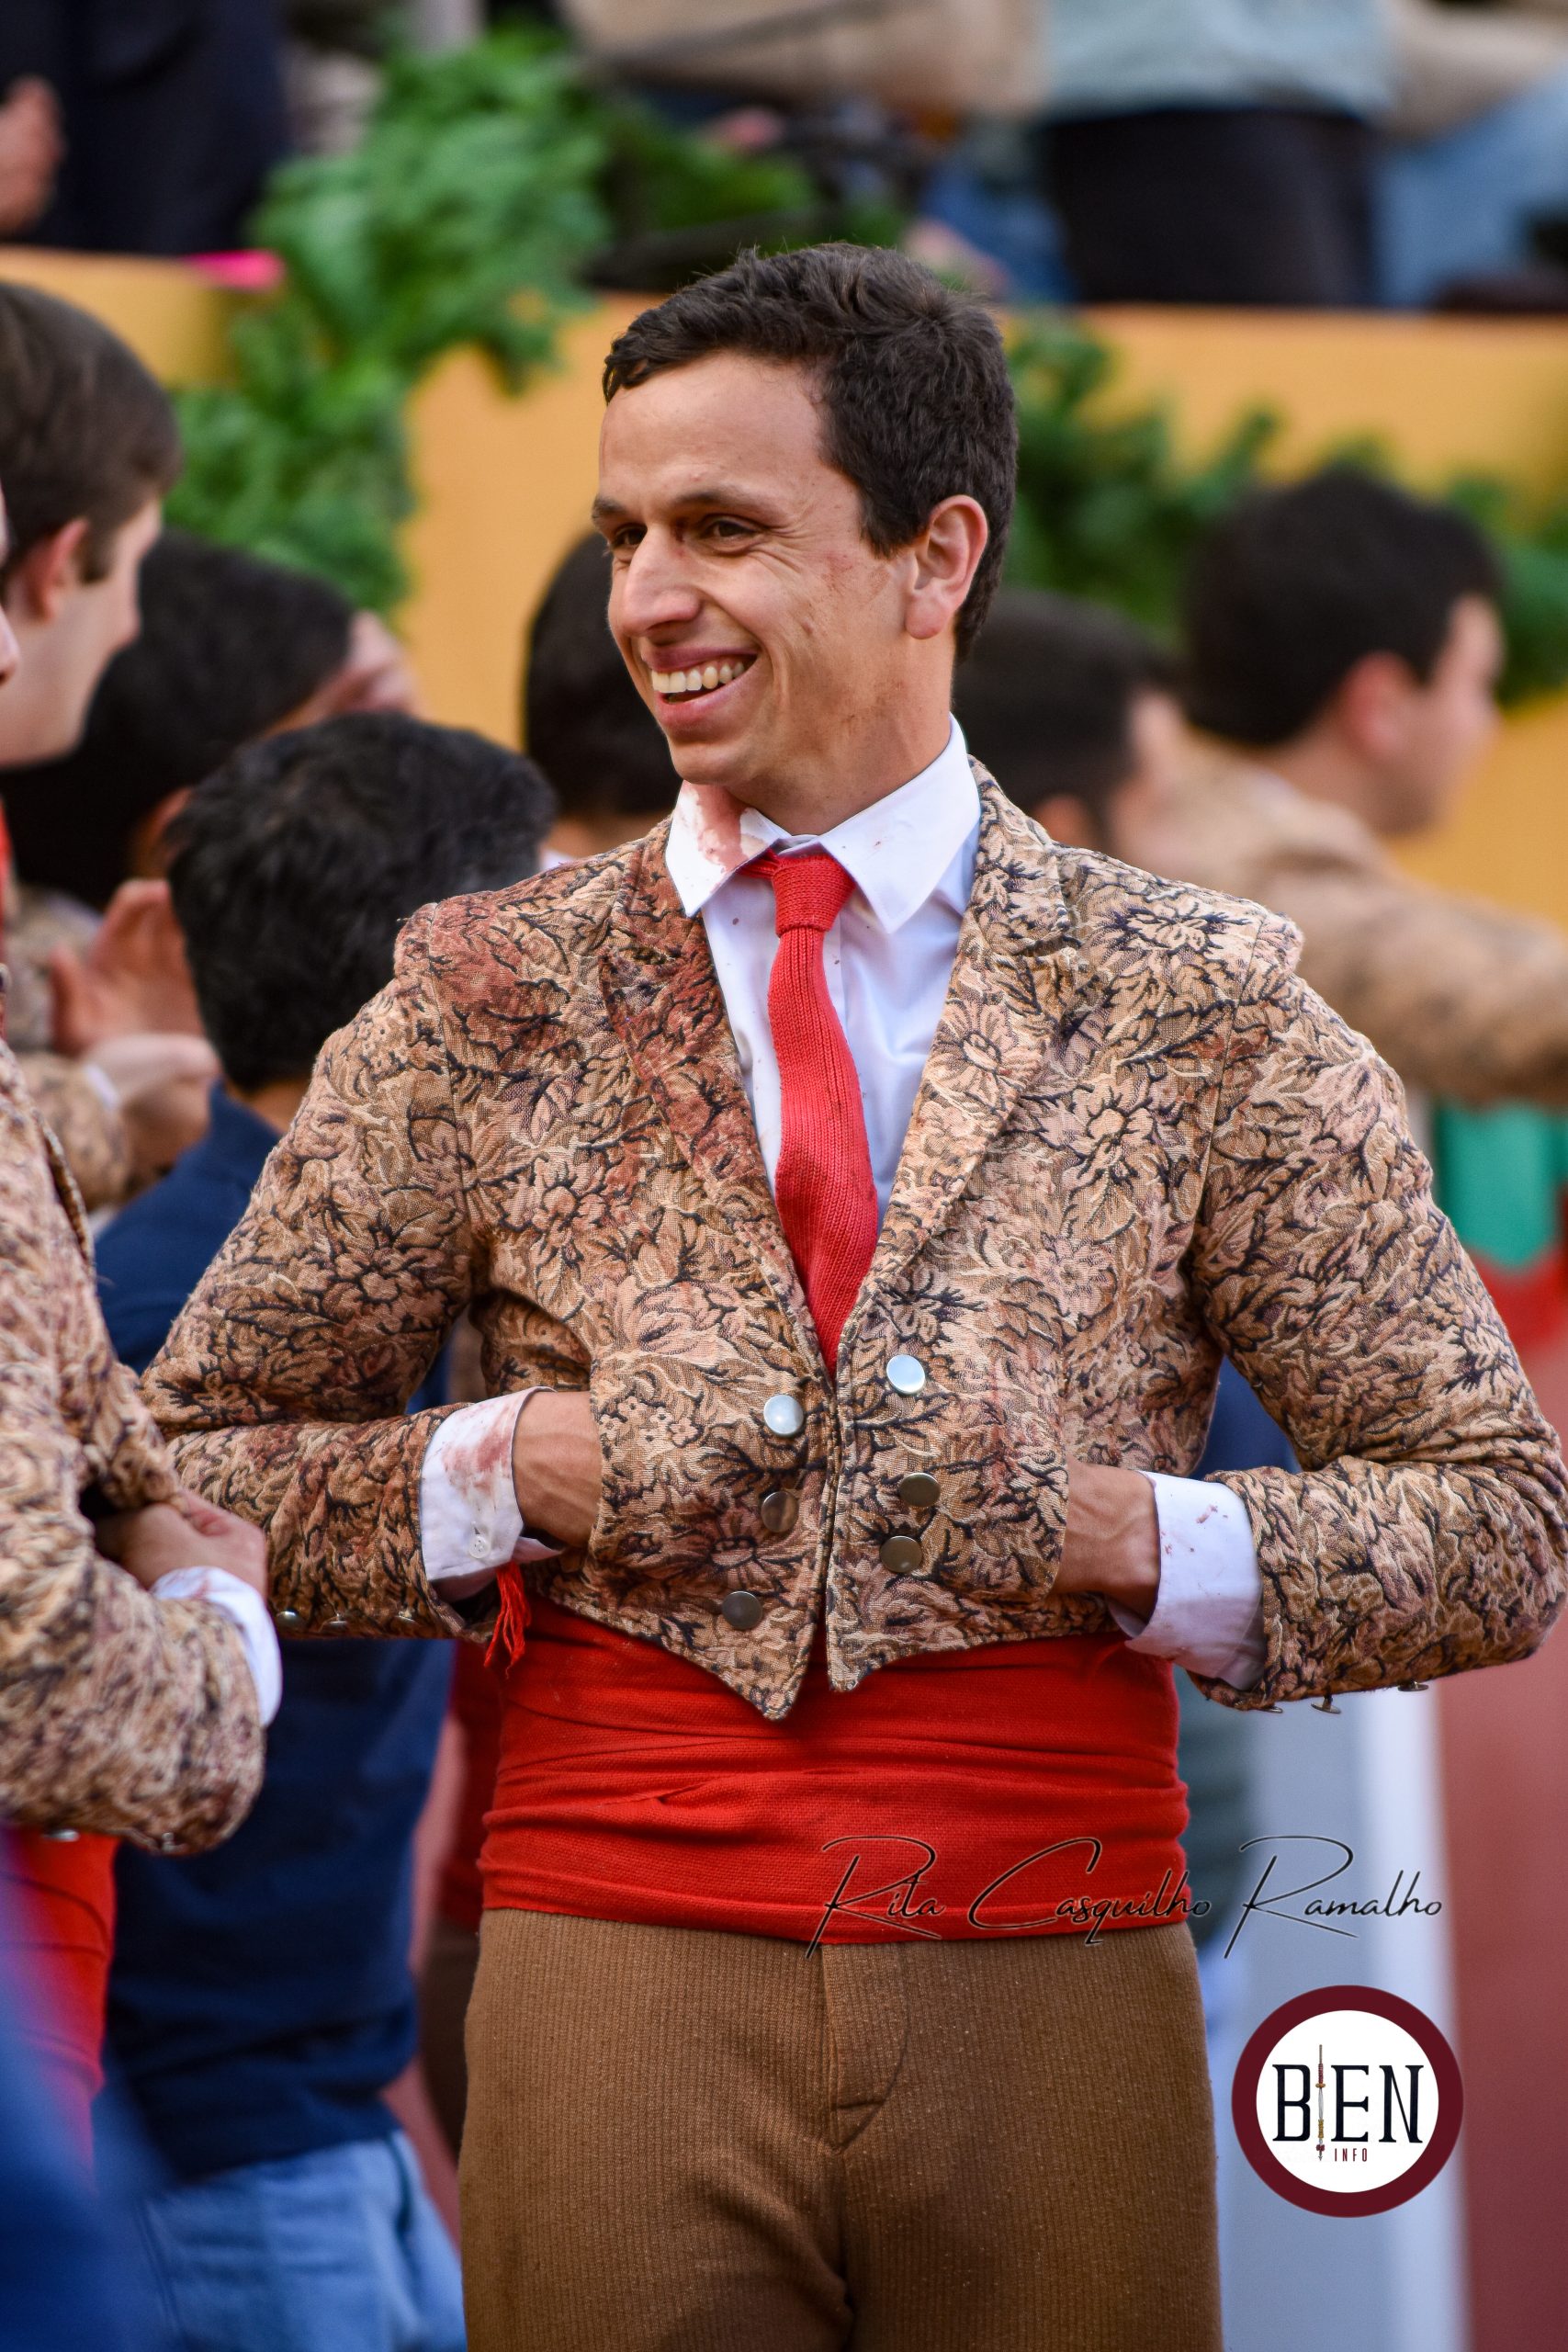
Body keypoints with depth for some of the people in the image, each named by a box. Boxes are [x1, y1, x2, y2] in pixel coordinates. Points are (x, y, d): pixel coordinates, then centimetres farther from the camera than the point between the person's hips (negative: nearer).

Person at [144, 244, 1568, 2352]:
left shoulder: (1198, 1009, 4)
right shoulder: (490, 997, 7)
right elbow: (182, 1463, 9)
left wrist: (1126, 1530, -13)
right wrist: (502, 1470, -9)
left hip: (1059, 2011, 0)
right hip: (620, 1992, 0)